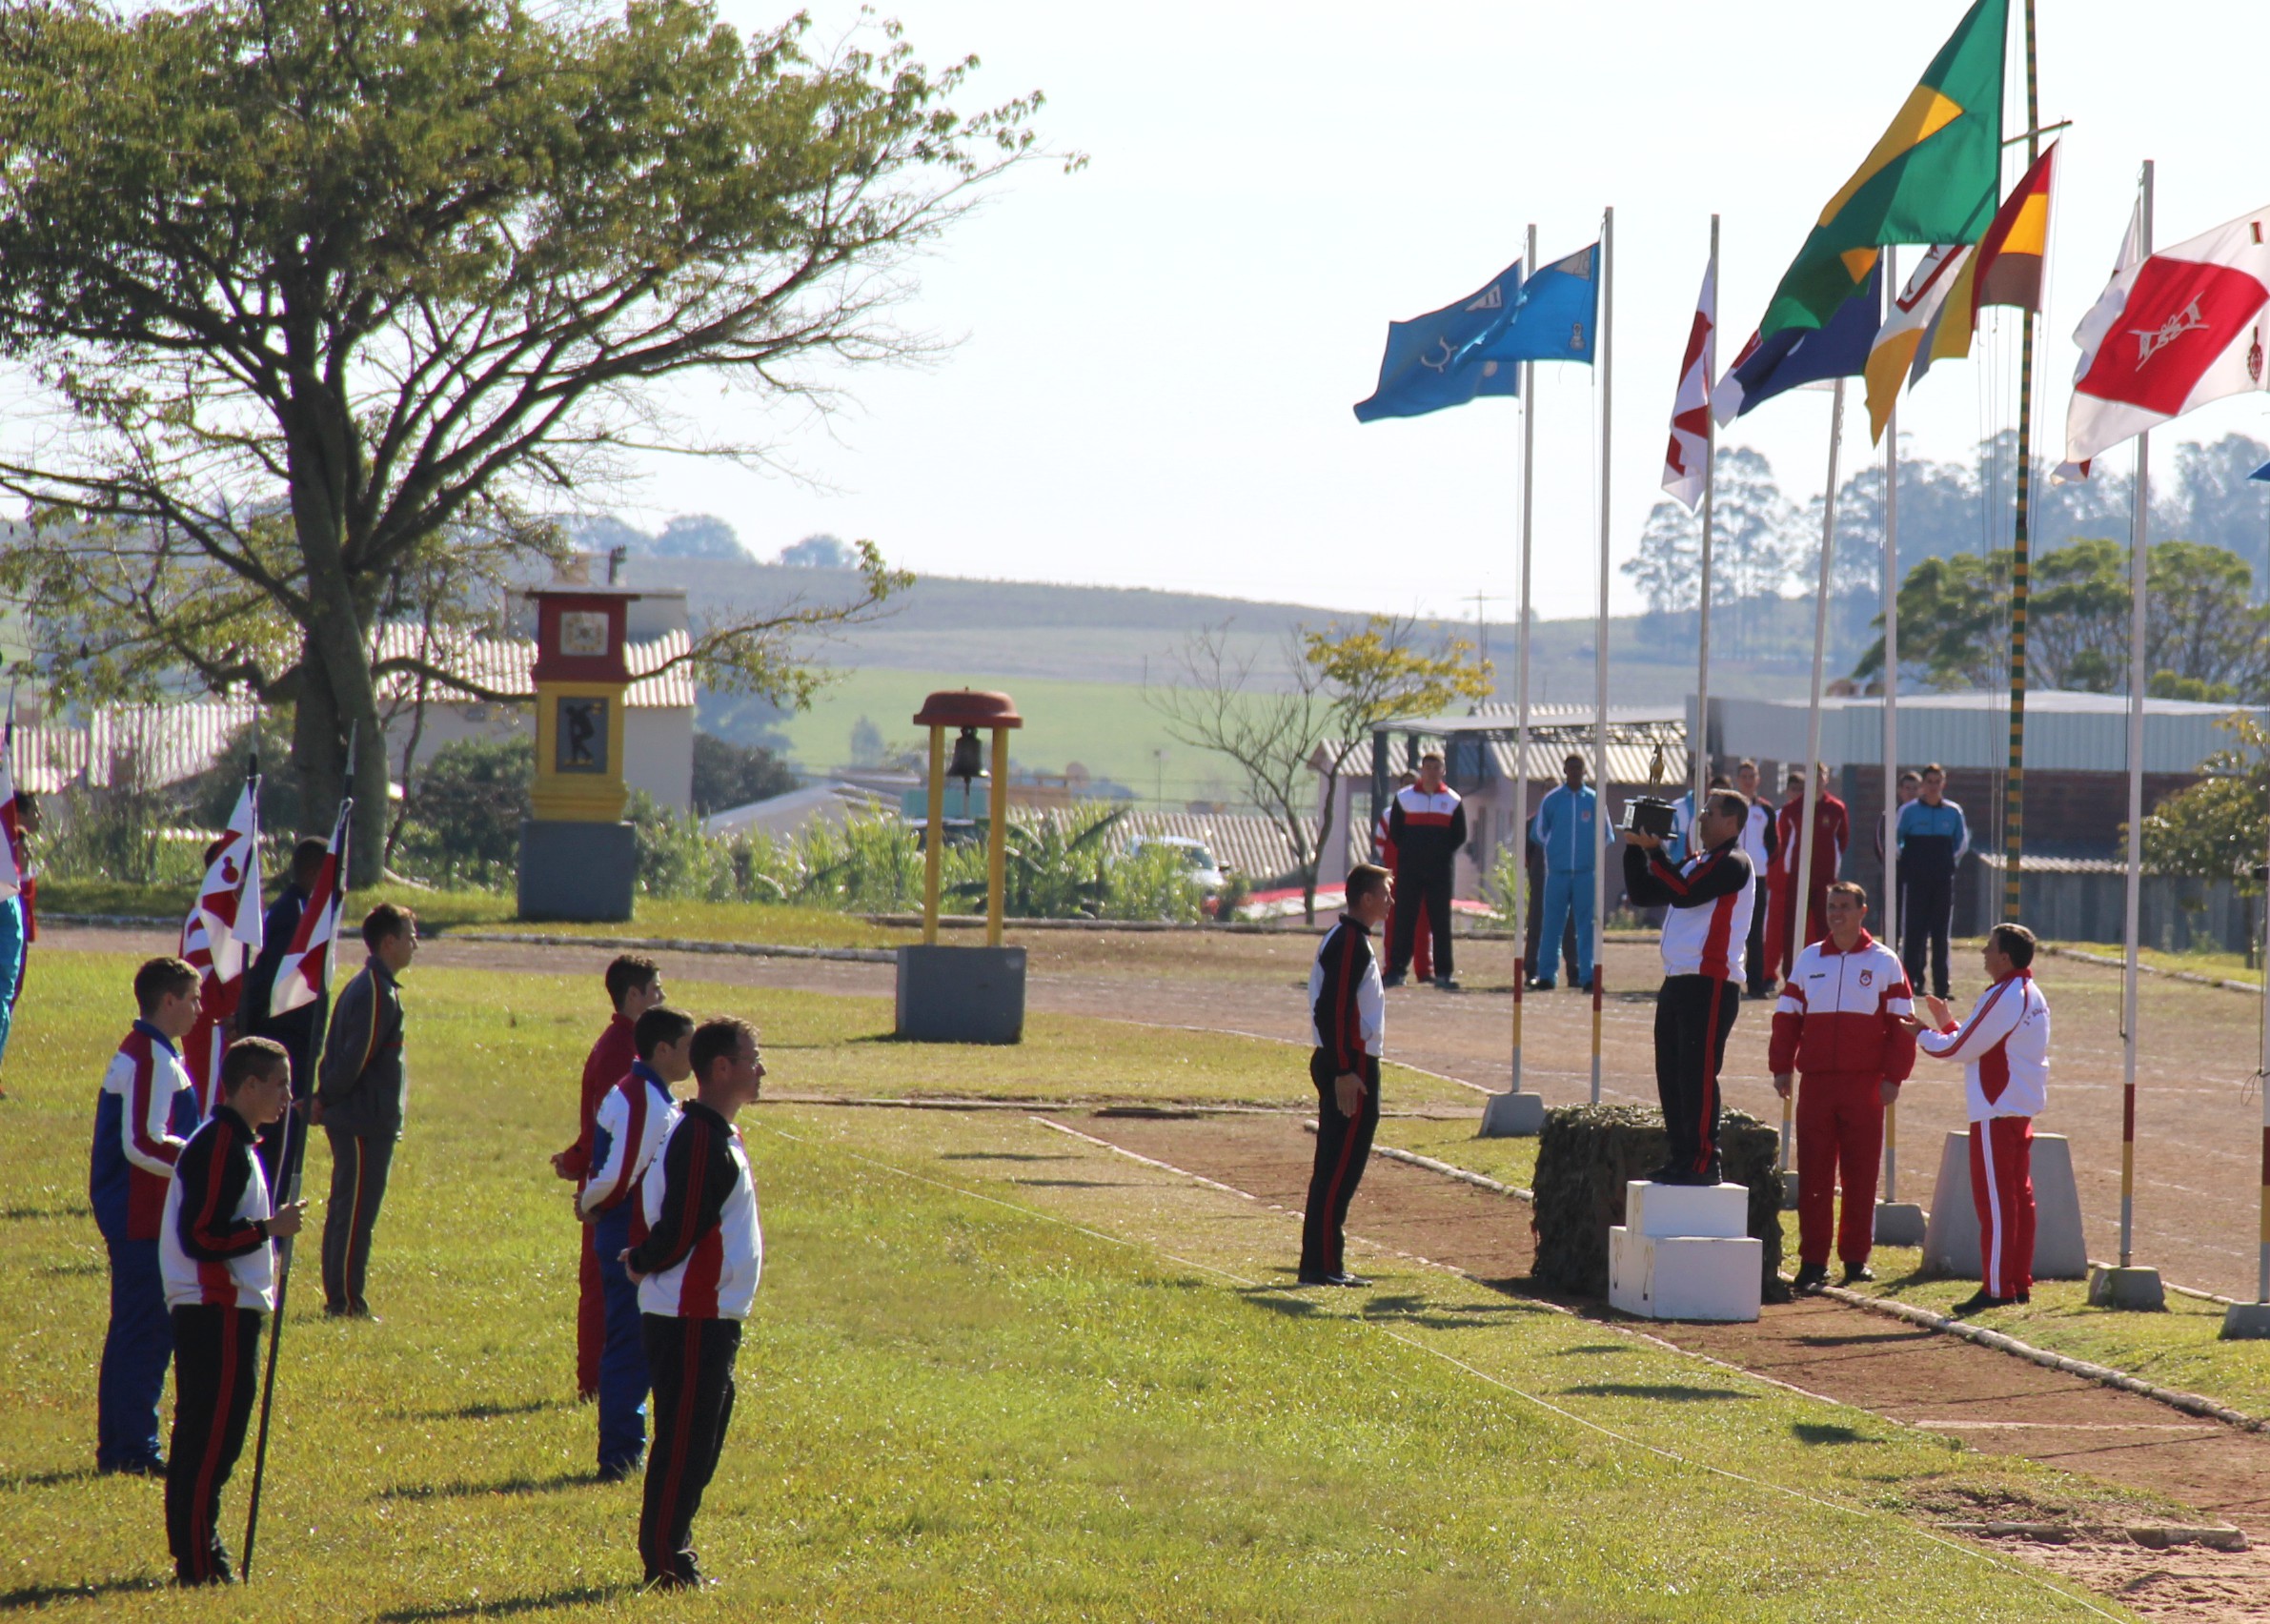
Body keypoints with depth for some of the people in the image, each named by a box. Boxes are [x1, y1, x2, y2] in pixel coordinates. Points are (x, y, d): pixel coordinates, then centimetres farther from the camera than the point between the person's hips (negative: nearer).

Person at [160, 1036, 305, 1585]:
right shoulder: (220, 1147, -16)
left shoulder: (232, 1143, 17)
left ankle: (194, 1555, 17)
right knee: (213, 1437, -9)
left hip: (220, 1308, 11)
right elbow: (201, 1236, -22)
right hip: (218, 1312, -11)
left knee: (204, 1434, 13)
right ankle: (199, 1562, -8)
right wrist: (271, 1228, -16)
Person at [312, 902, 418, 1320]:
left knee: (347, 1209, 13)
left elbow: (345, 1056, 16)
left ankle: (340, 1297, 18)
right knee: (356, 1211, -6)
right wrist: (325, 1101, -7)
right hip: (366, 1122, -10)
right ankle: (346, 1301, -3)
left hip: (354, 1119, 10)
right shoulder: (379, 994, -18)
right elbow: (353, 1059, -19)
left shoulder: (363, 986, 15)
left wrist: (324, 1101, 10)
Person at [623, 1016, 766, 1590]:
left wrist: (644, 1262, 8)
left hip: (709, 1320, 10)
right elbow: (678, 1229, -20)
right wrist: (644, 1264, -4)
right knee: (683, 1444, -4)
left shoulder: (717, 1135, 14)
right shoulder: (702, 1140, -19)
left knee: (696, 1445, 13)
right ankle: (665, 1565, 0)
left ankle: (673, 1559, 19)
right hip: (691, 1320, -10)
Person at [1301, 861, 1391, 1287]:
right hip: (1350, 1066, -11)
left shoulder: (1346, 940, 17)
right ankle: (1322, 1265, -8)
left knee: (1335, 1170, 12)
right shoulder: (1351, 943, -15)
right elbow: (1335, 1010, -22)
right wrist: (1344, 1072, -24)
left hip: (1342, 1064, 11)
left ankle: (1323, 1263, 15)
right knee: (1340, 1169, -9)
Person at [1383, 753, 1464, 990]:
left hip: (1441, 870, 0)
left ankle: (1444, 973, 2)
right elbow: (1395, 832, 10)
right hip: (1409, 870, 0)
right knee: (1404, 919, -2)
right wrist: (1409, 852, 1)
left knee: (1441, 921, 0)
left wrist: (1442, 854, -2)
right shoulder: (1403, 798, 7)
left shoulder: (1453, 801, 6)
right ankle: (1396, 969, 1)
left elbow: (1460, 837, 8)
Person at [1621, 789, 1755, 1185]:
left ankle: (1703, 1162, -9)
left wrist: (1654, 851, -13)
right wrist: (1637, 850, 9)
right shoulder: (1696, 863, 22)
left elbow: (1683, 893, -19)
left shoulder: (1732, 865, -8)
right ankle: (1682, 1157, 15)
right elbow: (1642, 894, 21)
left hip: (1710, 984, -10)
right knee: (1671, 1074, 9)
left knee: (1698, 1074, -10)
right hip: (1677, 981, 10)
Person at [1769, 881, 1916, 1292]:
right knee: (1813, 1175, 0)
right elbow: (1787, 1016, 12)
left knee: (1861, 1175, 2)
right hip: (1815, 1084, 2)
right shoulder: (1809, 960, 11)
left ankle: (1856, 1258, 11)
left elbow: (1901, 1023, 2)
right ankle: (1813, 1261, 3)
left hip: (1864, 1086, -2)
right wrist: (1781, 1067, 3)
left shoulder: (1884, 962, 4)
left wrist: (1893, 1076, -5)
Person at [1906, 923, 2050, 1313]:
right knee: (2019, 1196, 11)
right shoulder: (2031, 996, 14)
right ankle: (2020, 1283, 14)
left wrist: (1923, 1034, 3)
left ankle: (1997, 1288, -9)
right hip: (2022, 1109, 10)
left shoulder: (2005, 998, -16)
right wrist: (1947, 1023, 23)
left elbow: (1961, 1048, -13)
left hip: (1996, 1112, -10)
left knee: (1995, 1198, -8)